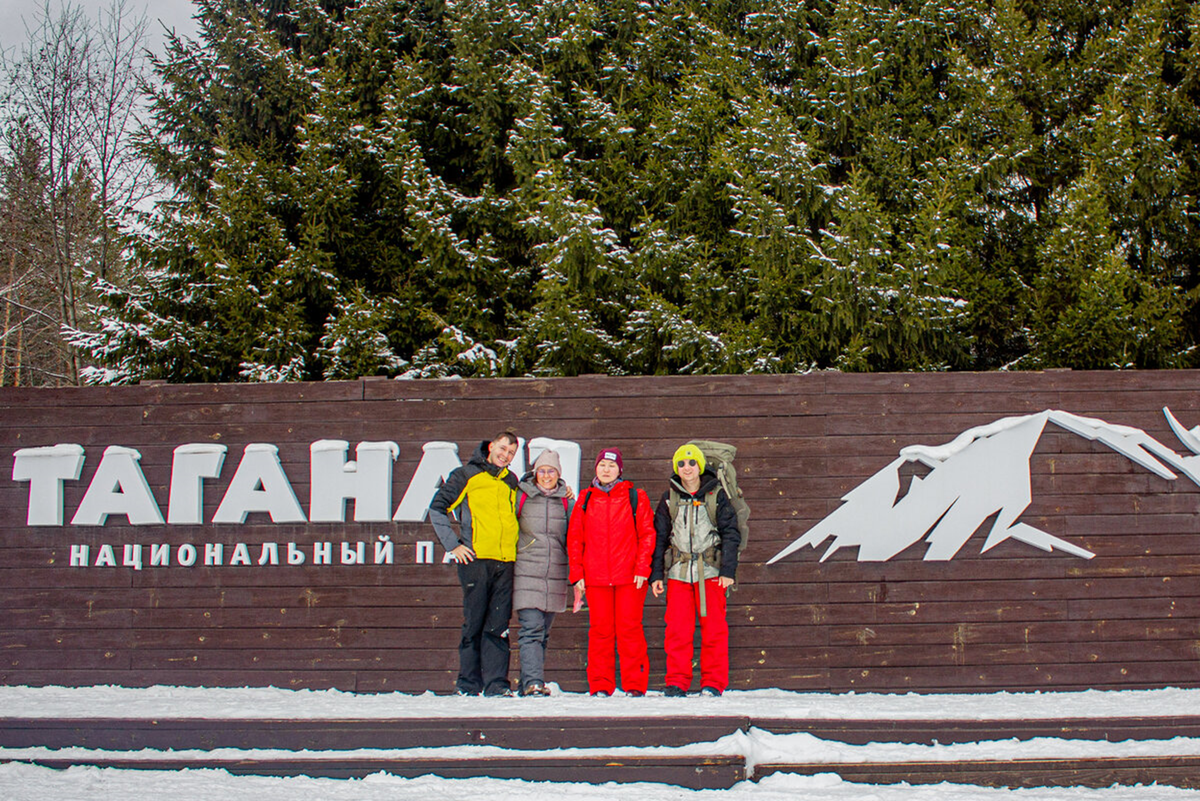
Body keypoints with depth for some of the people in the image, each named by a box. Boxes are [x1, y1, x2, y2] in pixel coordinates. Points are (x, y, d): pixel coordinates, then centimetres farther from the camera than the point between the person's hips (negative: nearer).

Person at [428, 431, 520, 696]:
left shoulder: (511, 482, 18)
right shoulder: (466, 475, 4)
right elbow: (437, 508, 2)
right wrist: (453, 544, -4)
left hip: (506, 562, 4)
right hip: (476, 558, -4)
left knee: (499, 625, 1)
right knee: (474, 622, -1)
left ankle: (496, 682, 3)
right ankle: (468, 684, 6)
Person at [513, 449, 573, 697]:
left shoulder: (567, 500, 10)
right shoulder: (521, 496, 4)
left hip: (555, 575, 3)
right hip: (526, 573, -3)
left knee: (543, 632, 8)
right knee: (531, 628, -14)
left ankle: (528, 683, 16)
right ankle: (533, 682, -19)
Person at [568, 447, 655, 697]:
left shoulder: (636, 497, 7)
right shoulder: (585, 499, 12)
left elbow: (647, 535, 3)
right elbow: (574, 538, 12)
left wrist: (642, 569, -7)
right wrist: (577, 573, 4)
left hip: (630, 577, -2)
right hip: (595, 577, 2)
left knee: (630, 628, -4)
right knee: (600, 630, 2)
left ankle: (635, 684, 3)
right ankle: (600, 685, 9)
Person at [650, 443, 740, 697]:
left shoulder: (716, 495, 3)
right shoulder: (669, 498, 10)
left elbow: (730, 533, 3)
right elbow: (659, 537, 13)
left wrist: (728, 570, -5)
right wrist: (656, 574, 7)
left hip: (710, 571, -2)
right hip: (678, 571, 2)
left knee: (714, 628, -1)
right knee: (677, 629, -2)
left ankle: (713, 683, 7)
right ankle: (677, 681, 7)